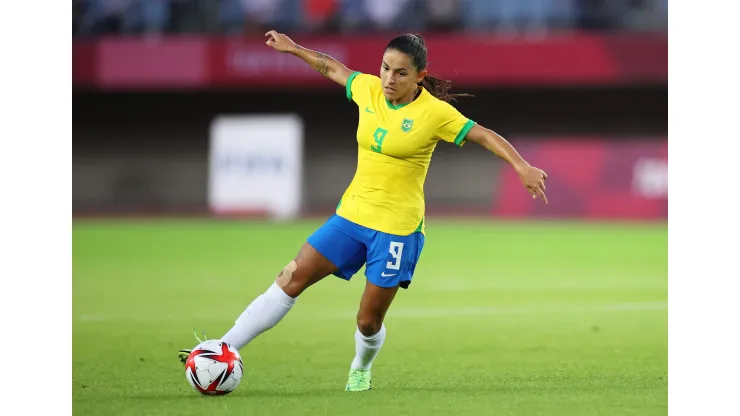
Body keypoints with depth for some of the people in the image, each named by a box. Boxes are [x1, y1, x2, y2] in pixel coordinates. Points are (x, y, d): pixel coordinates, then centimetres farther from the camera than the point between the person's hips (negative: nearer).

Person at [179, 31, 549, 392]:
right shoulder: (368, 89, 0)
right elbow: (332, 68, 19)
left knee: (369, 321, 1)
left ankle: (361, 370, 35)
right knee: (290, 279, -4)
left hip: (397, 227, -4)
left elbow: (486, 136, -12)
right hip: (352, 213, 4)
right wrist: (293, 48, 25)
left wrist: (522, 166, -25)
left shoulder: (434, 112, -13)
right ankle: (222, 351, -4)